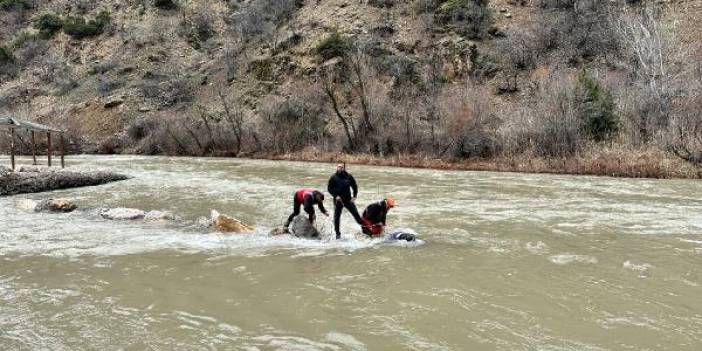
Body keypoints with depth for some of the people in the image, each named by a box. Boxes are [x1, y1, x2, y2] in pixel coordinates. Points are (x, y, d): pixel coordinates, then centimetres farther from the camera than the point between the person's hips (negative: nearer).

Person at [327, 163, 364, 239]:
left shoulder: (349, 176, 0)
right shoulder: (333, 177, -4)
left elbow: (355, 186, 9)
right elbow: (329, 188, -1)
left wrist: (354, 196, -1)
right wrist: (335, 196, -14)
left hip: (348, 199, 1)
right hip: (338, 200, -1)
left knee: (356, 214, -1)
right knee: (337, 217, 3)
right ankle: (338, 233, 15)